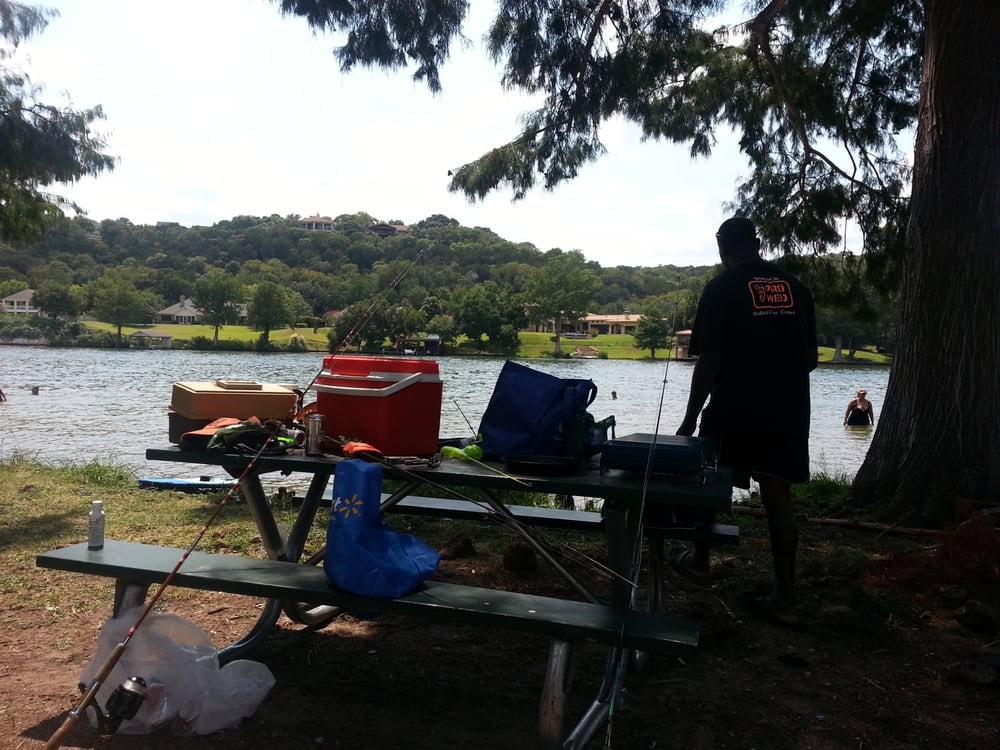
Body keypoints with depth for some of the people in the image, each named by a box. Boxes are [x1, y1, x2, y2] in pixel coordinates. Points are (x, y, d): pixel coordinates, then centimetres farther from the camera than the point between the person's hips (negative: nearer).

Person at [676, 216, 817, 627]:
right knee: (778, 497, 6)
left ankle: (700, 558, 34)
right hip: (789, 410, 4)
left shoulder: (721, 288, -6)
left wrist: (689, 418, -8)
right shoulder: (796, 288, 9)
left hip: (736, 408, -4)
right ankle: (783, 598, 8)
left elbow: (709, 361, -13)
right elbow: (810, 358, 12)